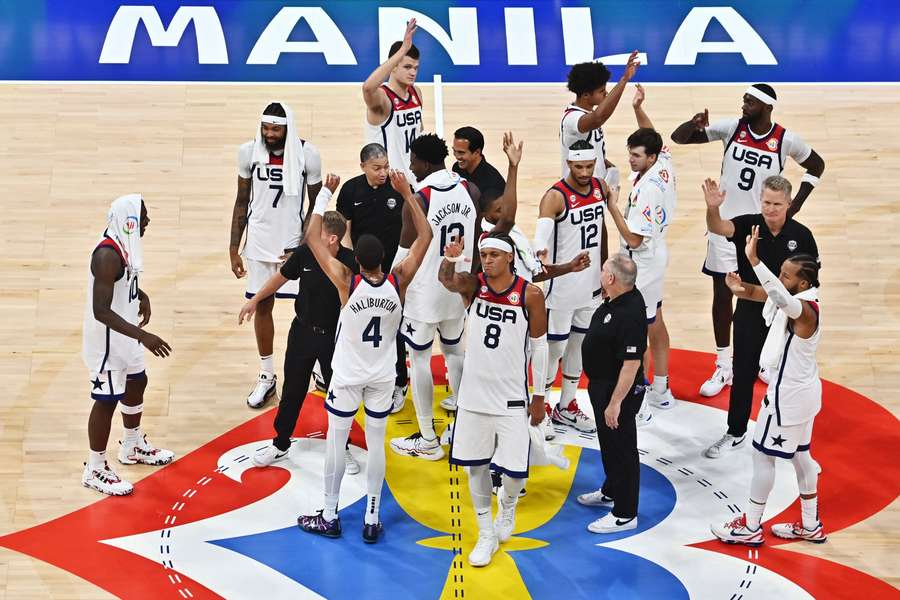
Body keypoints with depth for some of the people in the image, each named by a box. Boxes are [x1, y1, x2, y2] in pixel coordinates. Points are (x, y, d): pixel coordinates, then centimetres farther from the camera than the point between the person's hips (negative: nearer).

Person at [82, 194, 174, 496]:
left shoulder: (125, 245, -2)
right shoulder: (107, 255, -31)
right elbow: (101, 311, -34)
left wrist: (141, 296, 6)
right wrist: (143, 336, -37)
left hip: (125, 336, 10)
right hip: (106, 341, -10)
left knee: (136, 383, 25)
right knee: (107, 400, 1)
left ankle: (133, 447, 46)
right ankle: (95, 470, 15)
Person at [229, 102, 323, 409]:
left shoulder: (307, 154, -13)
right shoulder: (249, 152, -7)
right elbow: (242, 202, 3)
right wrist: (234, 248, 2)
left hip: (297, 242, -2)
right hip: (260, 242, 2)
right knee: (262, 305, 9)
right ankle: (267, 376, 22)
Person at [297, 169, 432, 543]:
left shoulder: (346, 282, -22)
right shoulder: (398, 282, -16)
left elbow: (313, 239, -14)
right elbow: (425, 237, -5)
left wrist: (325, 193, -9)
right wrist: (407, 194, -6)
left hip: (347, 376, -2)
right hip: (383, 378, 2)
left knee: (335, 442, 10)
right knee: (376, 445, 11)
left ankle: (329, 517, 19)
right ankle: (372, 520, 15)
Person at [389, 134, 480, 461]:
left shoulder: (418, 199, -21)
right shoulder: (470, 190, -2)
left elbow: (405, 256, -14)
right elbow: (478, 242, 8)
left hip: (424, 292, -6)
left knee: (419, 359, 6)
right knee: (455, 351, 23)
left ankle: (427, 440, 11)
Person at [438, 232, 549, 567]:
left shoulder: (530, 294, -10)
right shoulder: (473, 285, -4)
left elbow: (539, 347, -3)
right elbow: (448, 281, -23)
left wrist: (539, 397, 0)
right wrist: (449, 261, -46)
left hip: (512, 398, -2)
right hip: (474, 394, 2)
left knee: (515, 470, -2)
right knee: (476, 465, 8)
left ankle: (507, 505, 33)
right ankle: (487, 535, 24)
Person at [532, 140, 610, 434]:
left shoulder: (601, 188, 1)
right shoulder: (555, 197, -20)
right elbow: (540, 237, -34)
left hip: (591, 285, 7)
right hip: (562, 287, -7)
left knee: (580, 344, 16)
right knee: (554, 347, 1)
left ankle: (566, 408, 29)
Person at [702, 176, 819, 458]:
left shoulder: (801, 235, -11)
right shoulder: (749, 225, -12)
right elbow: (719, 228, -33)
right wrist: (712, 209, -55)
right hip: (749, 312, 0)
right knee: (743, 374, 9)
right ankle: (735, 433, 24)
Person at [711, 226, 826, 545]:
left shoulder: (805, 309, -30)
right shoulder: (796, 300, -1)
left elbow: (780, 297, -50)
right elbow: (767, 293, -1)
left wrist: (753, 259, -60)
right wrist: (742, 288, -26)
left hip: (789, 393, -10)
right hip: (799, 388, 10)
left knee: (763, 455, 3)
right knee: (800, 454, 19)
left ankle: (750, 528, 14)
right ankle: (810, 526, 29)